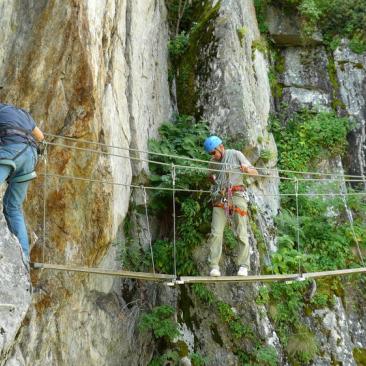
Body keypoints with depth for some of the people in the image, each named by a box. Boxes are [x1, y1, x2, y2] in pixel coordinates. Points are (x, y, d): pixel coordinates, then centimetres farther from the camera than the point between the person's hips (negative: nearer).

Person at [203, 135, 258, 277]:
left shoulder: (236, 155, 0)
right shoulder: (213, 162, 12)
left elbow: (255, 173, -2)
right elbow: (210, 175, 33)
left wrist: (247, 170, -23)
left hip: (236, 196, -3)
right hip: (220, 198, 3)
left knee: (241, 233, -2)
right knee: (216, 233, -6)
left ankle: (243, 266, 6)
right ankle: (214, 266, -3)